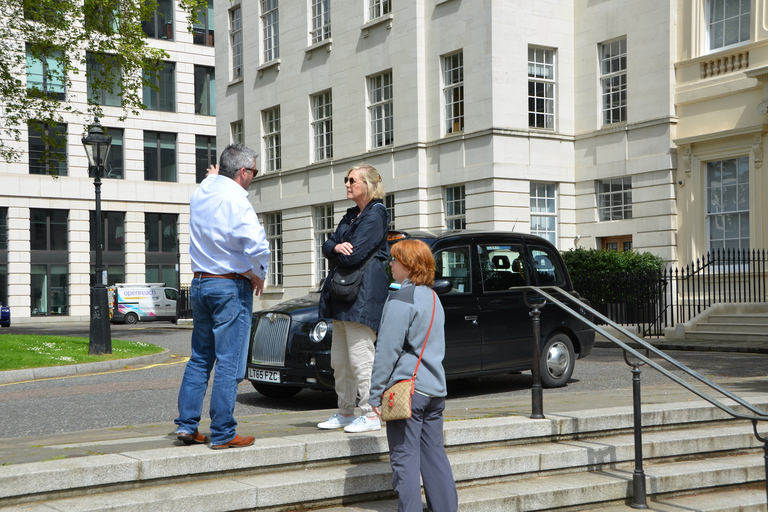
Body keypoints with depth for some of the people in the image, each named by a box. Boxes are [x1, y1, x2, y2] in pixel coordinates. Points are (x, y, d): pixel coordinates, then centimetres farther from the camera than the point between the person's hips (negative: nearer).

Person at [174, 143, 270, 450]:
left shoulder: (200, 193, 7)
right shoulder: (235, 199, -15)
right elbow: (257, 245, -24)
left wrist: (213, 177, 45)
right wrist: (257, 275, -9)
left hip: (200, 283, 8)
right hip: (230, 286, -8)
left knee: (200, 358, 15)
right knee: (229, 363, -3)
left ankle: (186, 425, 15)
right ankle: (222, 434, 1)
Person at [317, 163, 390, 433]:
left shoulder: (375, 214, -8)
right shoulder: (351, 216, 21)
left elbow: (353, 256, -17)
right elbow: (327, 246, 13)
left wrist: (334, 254, 3)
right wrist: (337, 247, -10)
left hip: (363, 296, -10)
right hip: (343, 296, 10)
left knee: (360, 357, -9)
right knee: (339, 360, 12)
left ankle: (371, 415, -3)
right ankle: (345, 412, 22)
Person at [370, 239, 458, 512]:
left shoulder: (401, 299, -11)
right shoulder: (433, 298, 16)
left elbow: (387, 350, -13)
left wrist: (376, 393, -9)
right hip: (435, 387, 9)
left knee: (405, 459, -5)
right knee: (435, 455, 13)